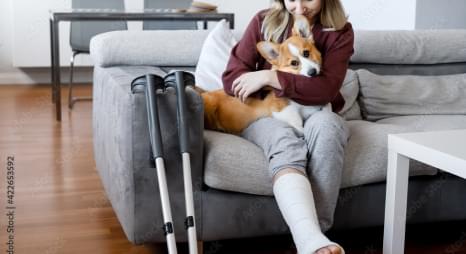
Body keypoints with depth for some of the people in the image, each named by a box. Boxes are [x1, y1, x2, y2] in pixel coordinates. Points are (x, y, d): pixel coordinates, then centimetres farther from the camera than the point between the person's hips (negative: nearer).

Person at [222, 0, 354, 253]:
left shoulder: (340, 32, 0)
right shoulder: (263, 22, 1)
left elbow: (327, 89, -14)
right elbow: (231, 79, -6)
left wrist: (270, 77, -21)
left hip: (315, 115, 1)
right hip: (267, 115, -1)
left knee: (325, 124, -36)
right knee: (286, 144, -36)